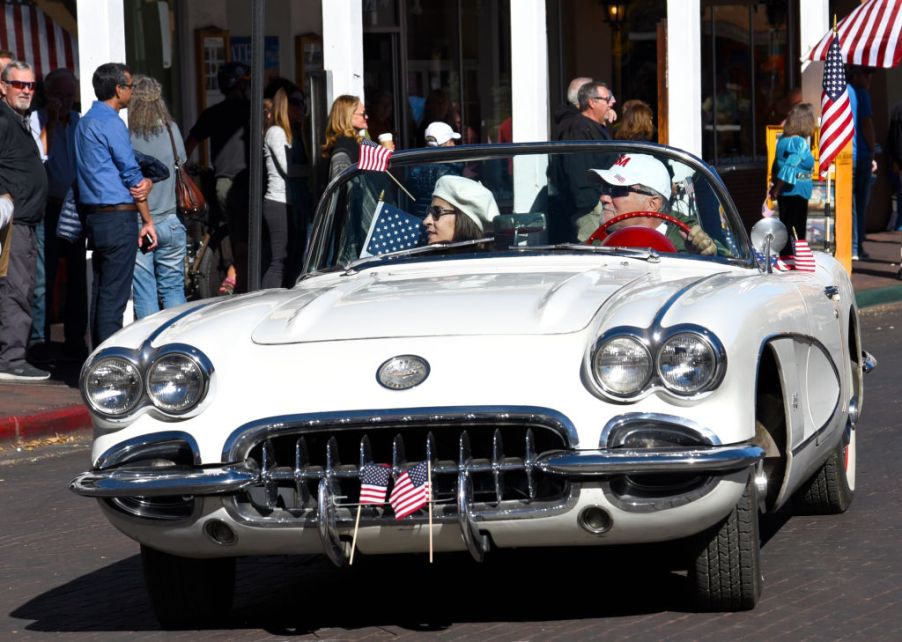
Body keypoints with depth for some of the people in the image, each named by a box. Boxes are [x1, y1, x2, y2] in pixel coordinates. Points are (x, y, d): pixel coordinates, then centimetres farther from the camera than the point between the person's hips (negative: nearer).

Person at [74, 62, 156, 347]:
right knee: (114, 295, -9)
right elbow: (131, 174, -11)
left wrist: (145, 181, -2)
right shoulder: (110, 123, -13)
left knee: (100, 290, 11)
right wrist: (147, 220, -4)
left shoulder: (85, 122, 17)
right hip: (118, 216, -10)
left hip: (95, 216, 10)